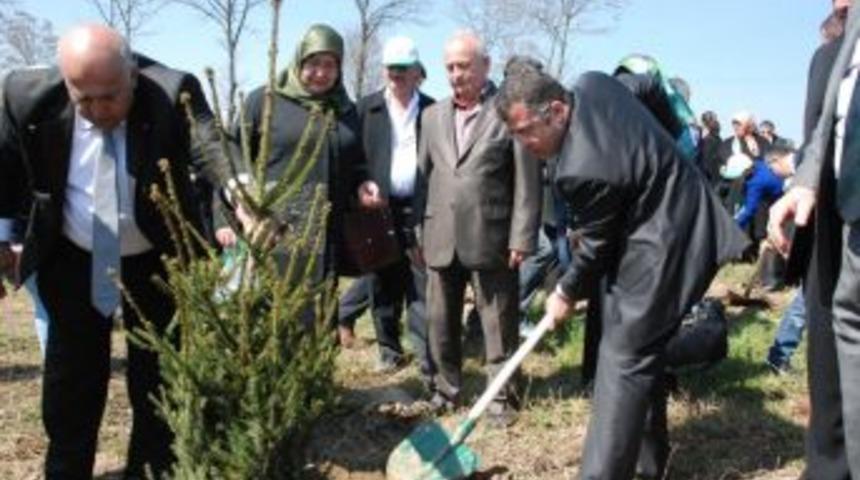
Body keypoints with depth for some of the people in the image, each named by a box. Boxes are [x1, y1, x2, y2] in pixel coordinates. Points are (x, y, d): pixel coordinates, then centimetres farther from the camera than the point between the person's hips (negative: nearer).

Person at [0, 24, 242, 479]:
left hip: (157, 261, -1)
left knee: (157, 379, 8)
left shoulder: (172, 92, -25)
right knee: (70, 382, 12)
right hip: (71, 261, 2)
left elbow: (210, 147, -41)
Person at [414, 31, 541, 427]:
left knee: (498, 323, 5)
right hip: (441, 239, 5)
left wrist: (521, 238, -11)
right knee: (441, 321, 13)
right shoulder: (433, 115, 12)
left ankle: (501, 395, 18)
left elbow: (527, 182, -7)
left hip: (490, 238, -5)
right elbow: (424, 176, 14)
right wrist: (419, 232, 9)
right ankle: (447, 387, 30)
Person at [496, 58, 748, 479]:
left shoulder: (585, 168, -30)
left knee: (624, 360, -10)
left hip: (662, 250, -10)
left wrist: (566, 293, 5)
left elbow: (595, 245, -16)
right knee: (642, 353, 19)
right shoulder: (591, 85, -4)